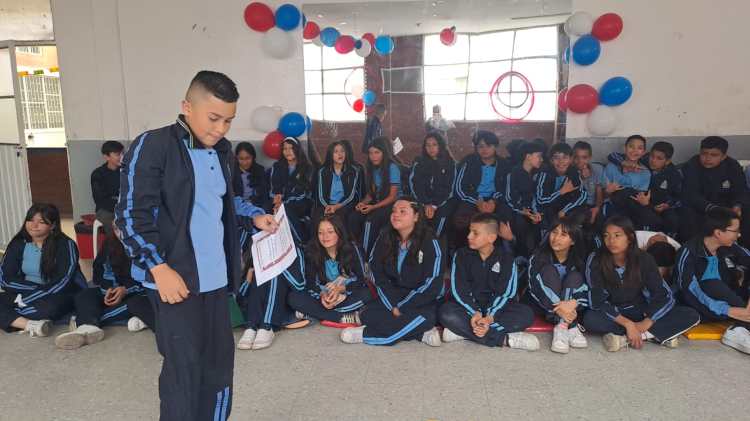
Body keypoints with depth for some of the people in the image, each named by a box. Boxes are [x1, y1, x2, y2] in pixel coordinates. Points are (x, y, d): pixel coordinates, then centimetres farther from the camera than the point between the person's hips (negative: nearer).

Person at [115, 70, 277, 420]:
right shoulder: (152, 146, -12)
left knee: (220, 358, 15)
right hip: (175, 276, -7)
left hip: (214, 275, 7)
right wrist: (160, 268, -21)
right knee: (184, 365, 0)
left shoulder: (221, 150, 10)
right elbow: (131, 215, -15)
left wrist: (255, 218, 8)